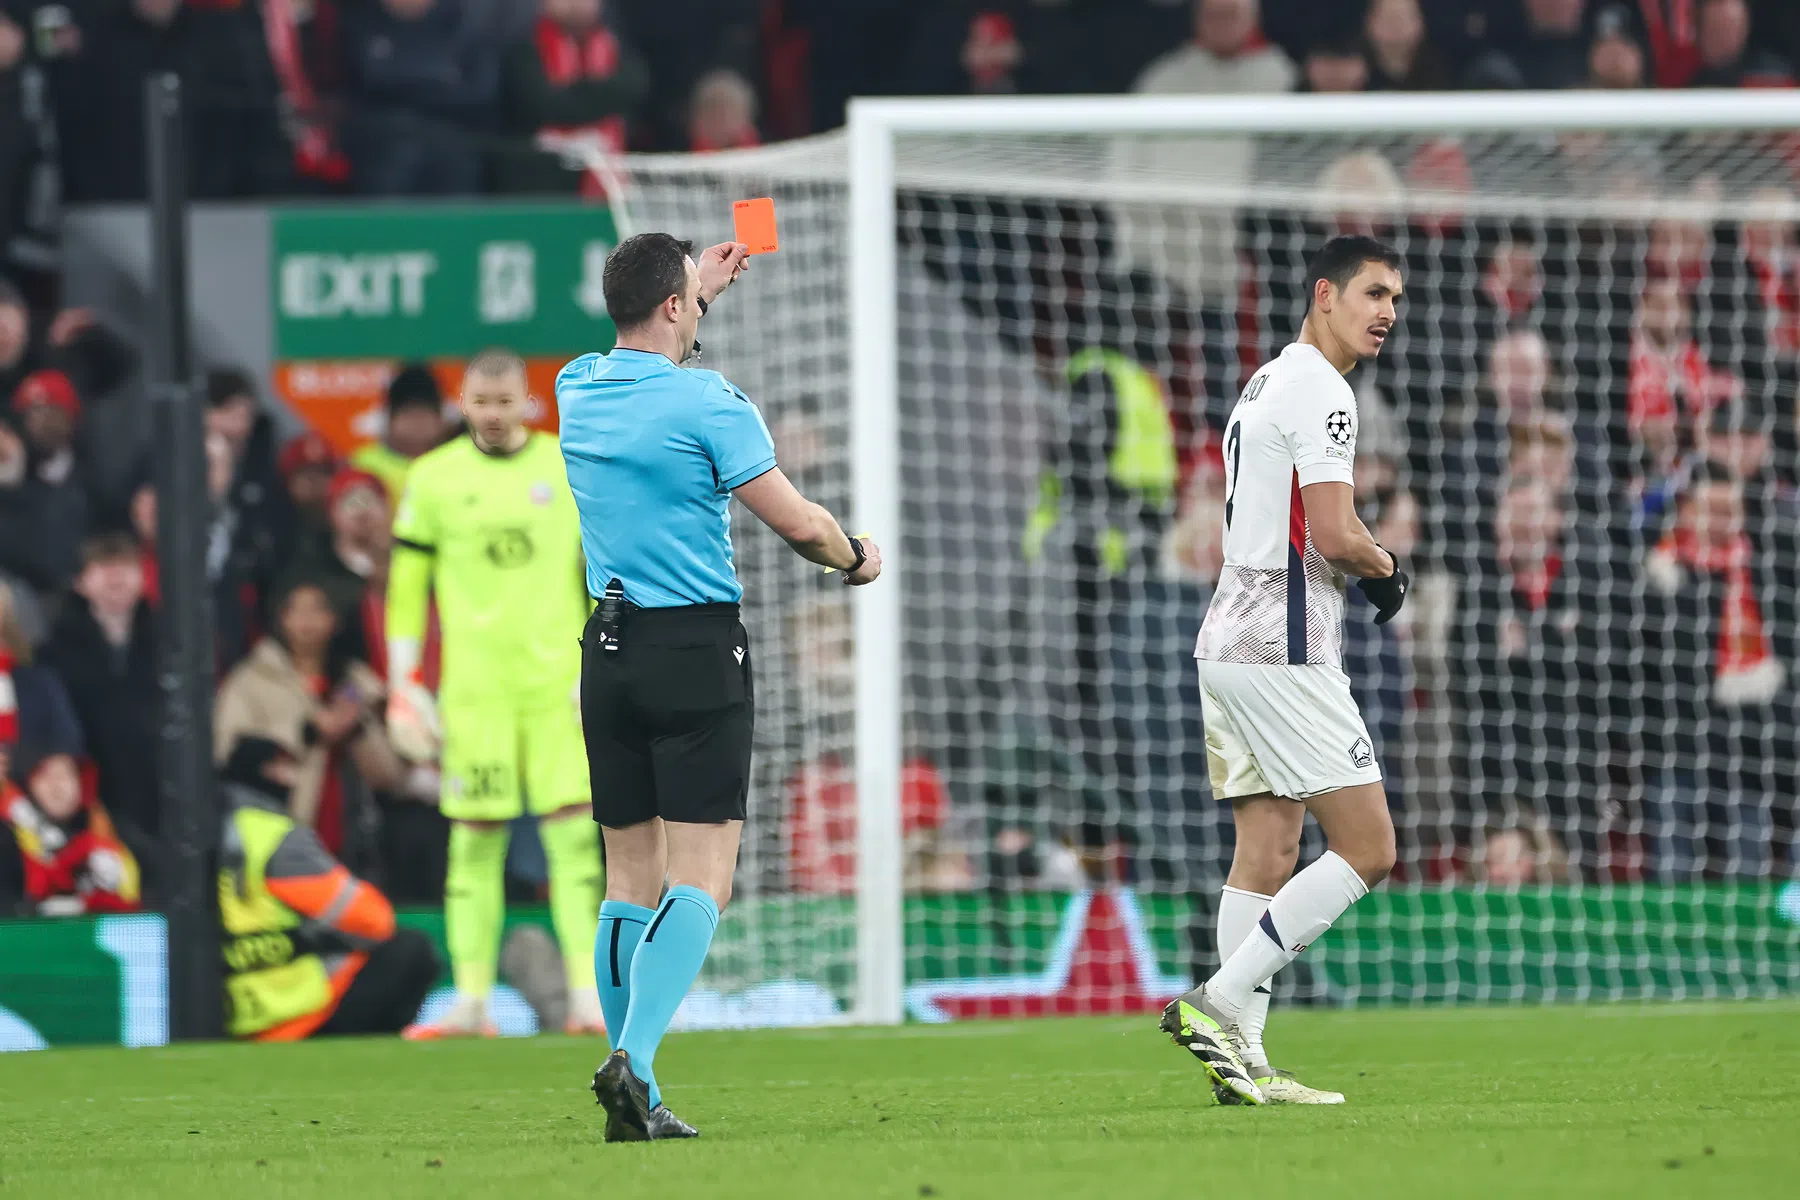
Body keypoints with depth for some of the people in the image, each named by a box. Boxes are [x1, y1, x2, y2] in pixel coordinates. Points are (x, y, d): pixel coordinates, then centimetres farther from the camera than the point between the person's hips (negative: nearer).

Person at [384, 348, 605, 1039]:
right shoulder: (433, 479, 5)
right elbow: (406, 587, 8)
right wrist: (402, 683, 3)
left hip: (559, 683, 0)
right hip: (474, 689, 0)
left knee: (574, 832, -7)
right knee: (476, 840, -2)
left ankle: (587, 995, -7)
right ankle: (471, 1002, 2)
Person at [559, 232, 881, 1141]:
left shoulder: (579, 389, 8)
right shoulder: (707, 401, -12)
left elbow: (644, 348, 34)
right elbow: (795, 522, -11)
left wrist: (708, 282, 46)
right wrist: (855, 559, 9)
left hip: (609, 651, 6)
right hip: (697, 654, -6)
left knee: (631, 877, 9)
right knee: (699, 877, -7)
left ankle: (636, 1098, 6)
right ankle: (634, 1059, -24)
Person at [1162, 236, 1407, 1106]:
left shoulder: (1264, 386, 20)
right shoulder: (1319, 393, -12)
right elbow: (1334, 535, -20)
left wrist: (1357, 569, 13)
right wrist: (1383, 567, 0)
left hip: (1231, 641, 10)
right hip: (1284, 652, -10)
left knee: (1266, 854, 8)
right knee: (1367, 847, -8)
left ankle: (1242, 1058, 4)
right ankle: (1217, 1003, -13)